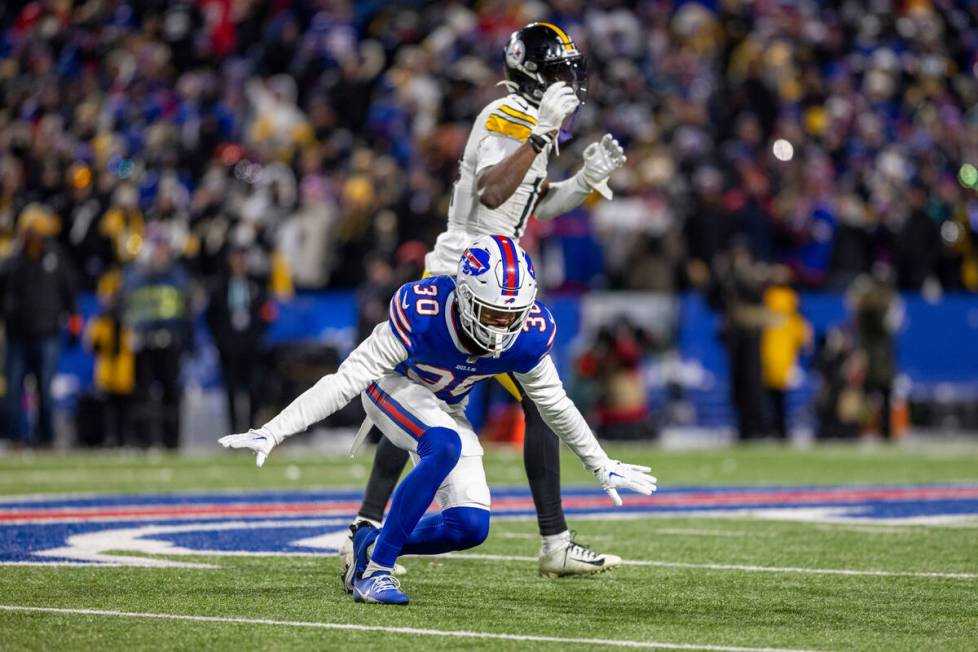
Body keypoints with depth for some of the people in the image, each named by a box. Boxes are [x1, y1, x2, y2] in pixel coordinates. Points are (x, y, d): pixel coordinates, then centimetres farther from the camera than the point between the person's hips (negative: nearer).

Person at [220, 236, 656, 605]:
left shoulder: (528, 336, -24)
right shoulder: (421, 312, -37)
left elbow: (554, 405, -4)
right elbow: (347, 380, -34)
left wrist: (602, 467, 5)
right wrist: (272, 434, -39)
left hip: (444, 409, 5)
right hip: (393, 389, -5)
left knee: (470, 527, -12)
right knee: (445, 447, -36)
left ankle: (371, 544, 12)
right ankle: (375, 568, -27)